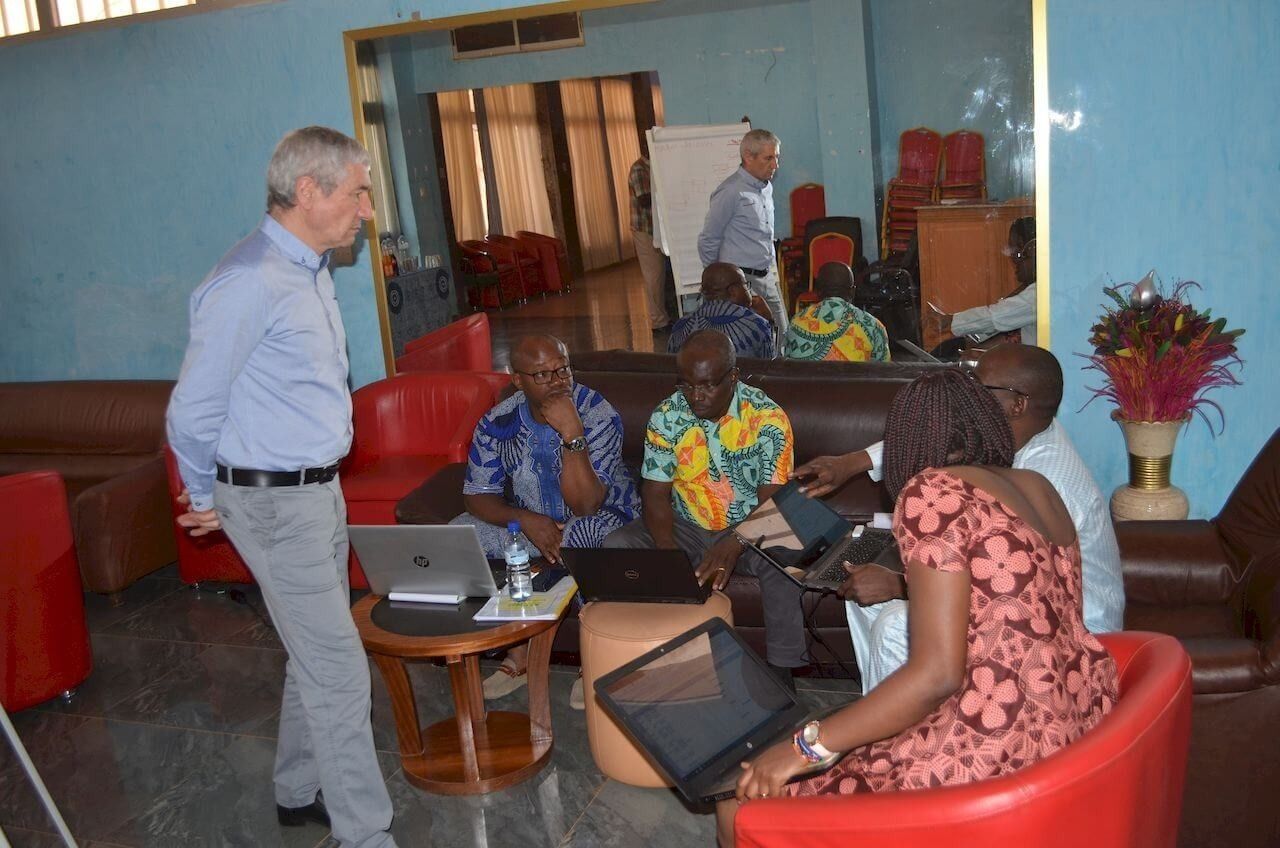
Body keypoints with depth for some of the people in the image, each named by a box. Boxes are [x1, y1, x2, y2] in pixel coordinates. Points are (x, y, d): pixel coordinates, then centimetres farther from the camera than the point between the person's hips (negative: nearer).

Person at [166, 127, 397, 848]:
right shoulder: (250, 284, -21)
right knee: (340, 671, -4)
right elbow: (193, 411, -16)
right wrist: (207, 500, -1)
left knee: (316, 655, 19)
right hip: (277, 502, -9)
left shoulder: (312, 270, 10)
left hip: (320, 488, 9)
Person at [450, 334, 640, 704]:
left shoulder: (599, 415, -21)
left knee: (586, 535, -38)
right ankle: (519, 651, -4)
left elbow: (584, 504, -28)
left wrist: (572, 434, -38)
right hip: (532, 520, 4)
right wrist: (525, 520, -23)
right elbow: (477, 497, -5)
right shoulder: (497, 423, -10)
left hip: (602, 517, -4)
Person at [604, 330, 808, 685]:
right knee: (616, 546, -21)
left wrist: (732, 547, -37)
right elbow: (655, 493, -5)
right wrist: (668, 554, -24)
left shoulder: (767, 418, -14)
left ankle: (780, 673, -21)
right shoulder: (666, 417, -5)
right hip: (686, 528, 3)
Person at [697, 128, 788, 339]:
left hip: (768, 279, 8)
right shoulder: (731, 192, -14)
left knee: (781, 337, 9)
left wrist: (772, 270, 18)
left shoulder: (767, 188, 12)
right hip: (742, 281, -8)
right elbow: (707, 241, -9)